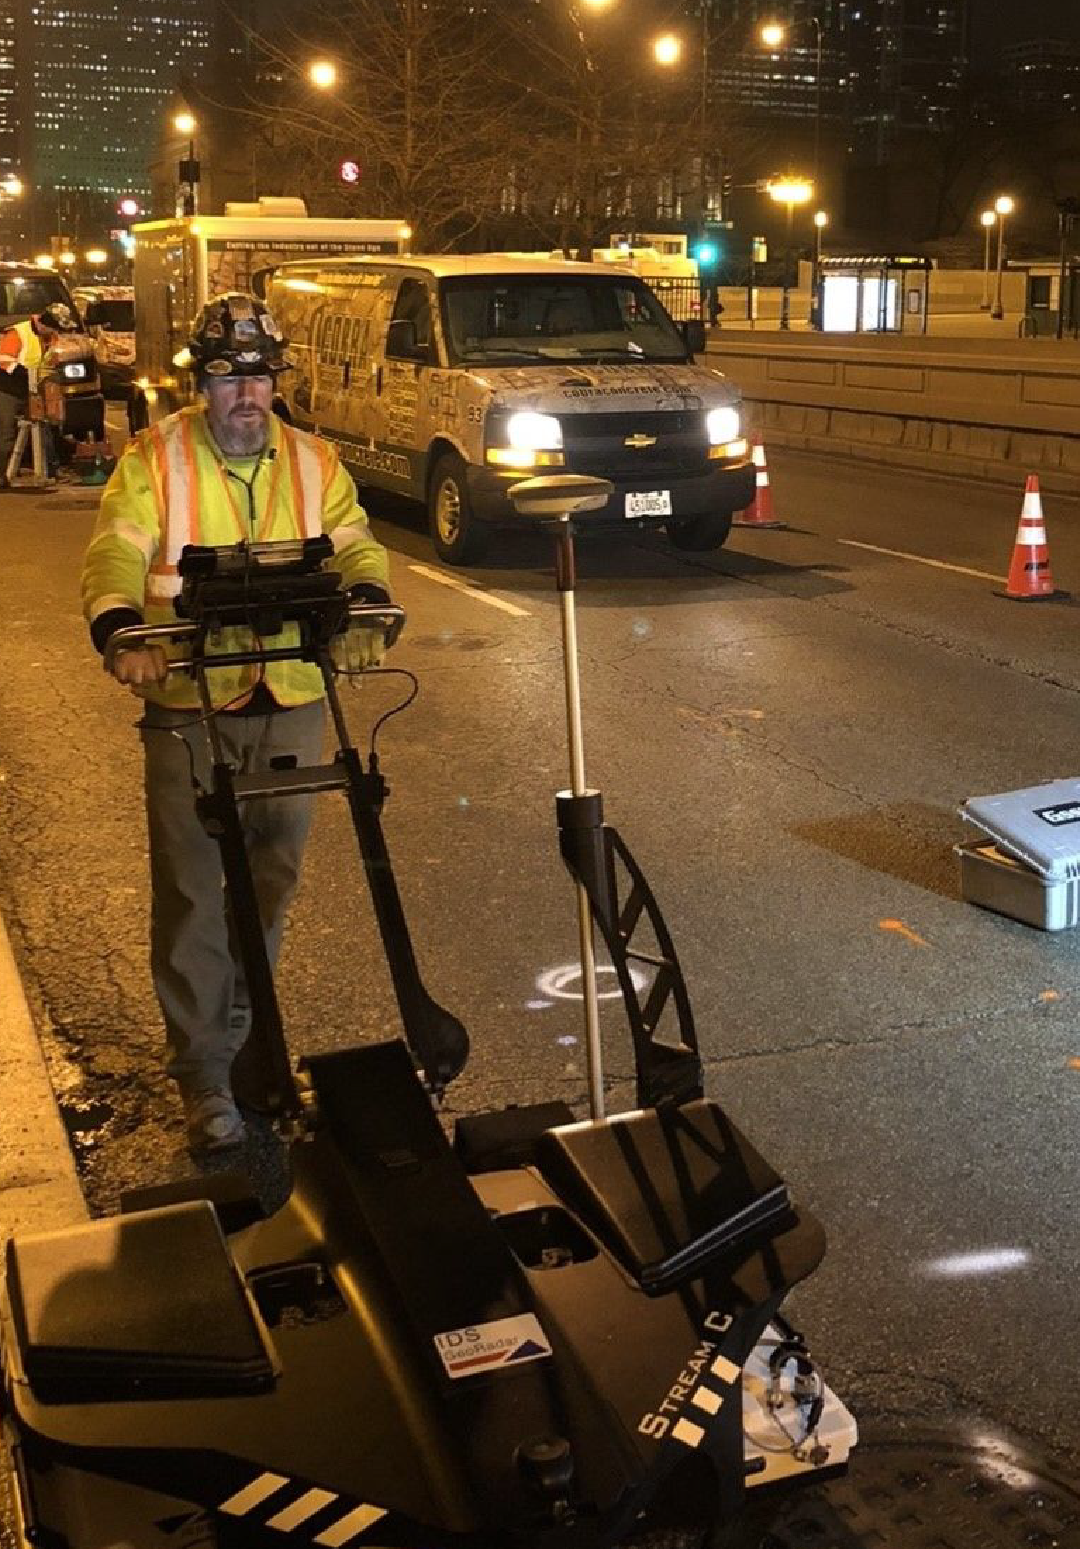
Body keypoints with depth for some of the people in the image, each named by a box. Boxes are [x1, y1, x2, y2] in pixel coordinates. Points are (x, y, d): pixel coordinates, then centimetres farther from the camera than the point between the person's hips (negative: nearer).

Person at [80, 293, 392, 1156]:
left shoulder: (313, 463, 8)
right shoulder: (155, 459, 0)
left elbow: (355, 544, -1)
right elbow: (116, 552, -12)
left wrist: (365, 605, -24)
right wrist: (120, 629, -32)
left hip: (292, 702, 3)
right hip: (186, 704, -3)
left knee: (273, 880, 12)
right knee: (191, 891, 0)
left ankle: (240, 1031, 33)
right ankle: (202, 1077, 11)